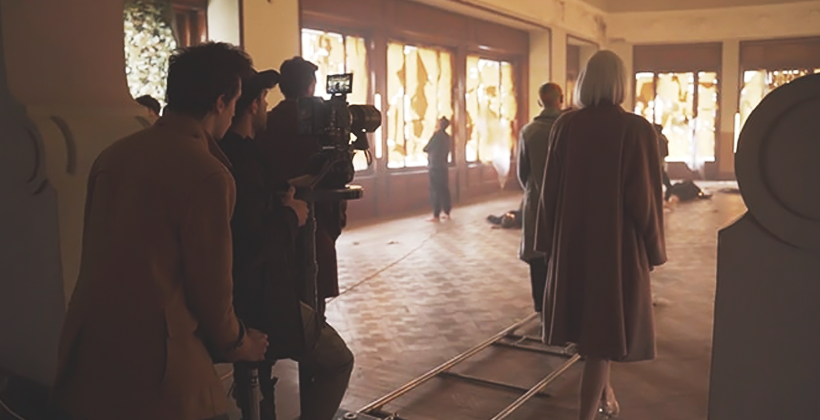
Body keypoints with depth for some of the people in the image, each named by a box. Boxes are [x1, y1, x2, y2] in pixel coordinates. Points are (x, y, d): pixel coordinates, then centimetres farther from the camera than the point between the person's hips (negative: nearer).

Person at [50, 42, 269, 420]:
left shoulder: (114, 153, 5)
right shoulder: (208, 174, -16)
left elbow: (99, 255, 11)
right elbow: (210, 284, -11)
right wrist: (236, 344, 9)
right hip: (152, 365, -7)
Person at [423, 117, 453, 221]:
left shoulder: (437, 135, -14)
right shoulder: (447, 137, 9)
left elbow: (426, 149, -7)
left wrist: (428, 149, 13)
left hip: (435, 167, -7)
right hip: (443, 167, 7)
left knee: (435, 191, -5)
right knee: (444, 190, 10)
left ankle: (436, 216, -3)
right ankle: (447, 213, 13)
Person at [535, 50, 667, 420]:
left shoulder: (565, 126, -4)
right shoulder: (636, 129, -14)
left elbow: (550, 188, -1)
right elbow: (644, 197, -13)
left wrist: (549, 240, 9)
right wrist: (654, 249, -1)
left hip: (573, 239, 4)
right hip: (617, 243, -4)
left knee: (585, 317, 21)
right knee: (604, 325, 6)